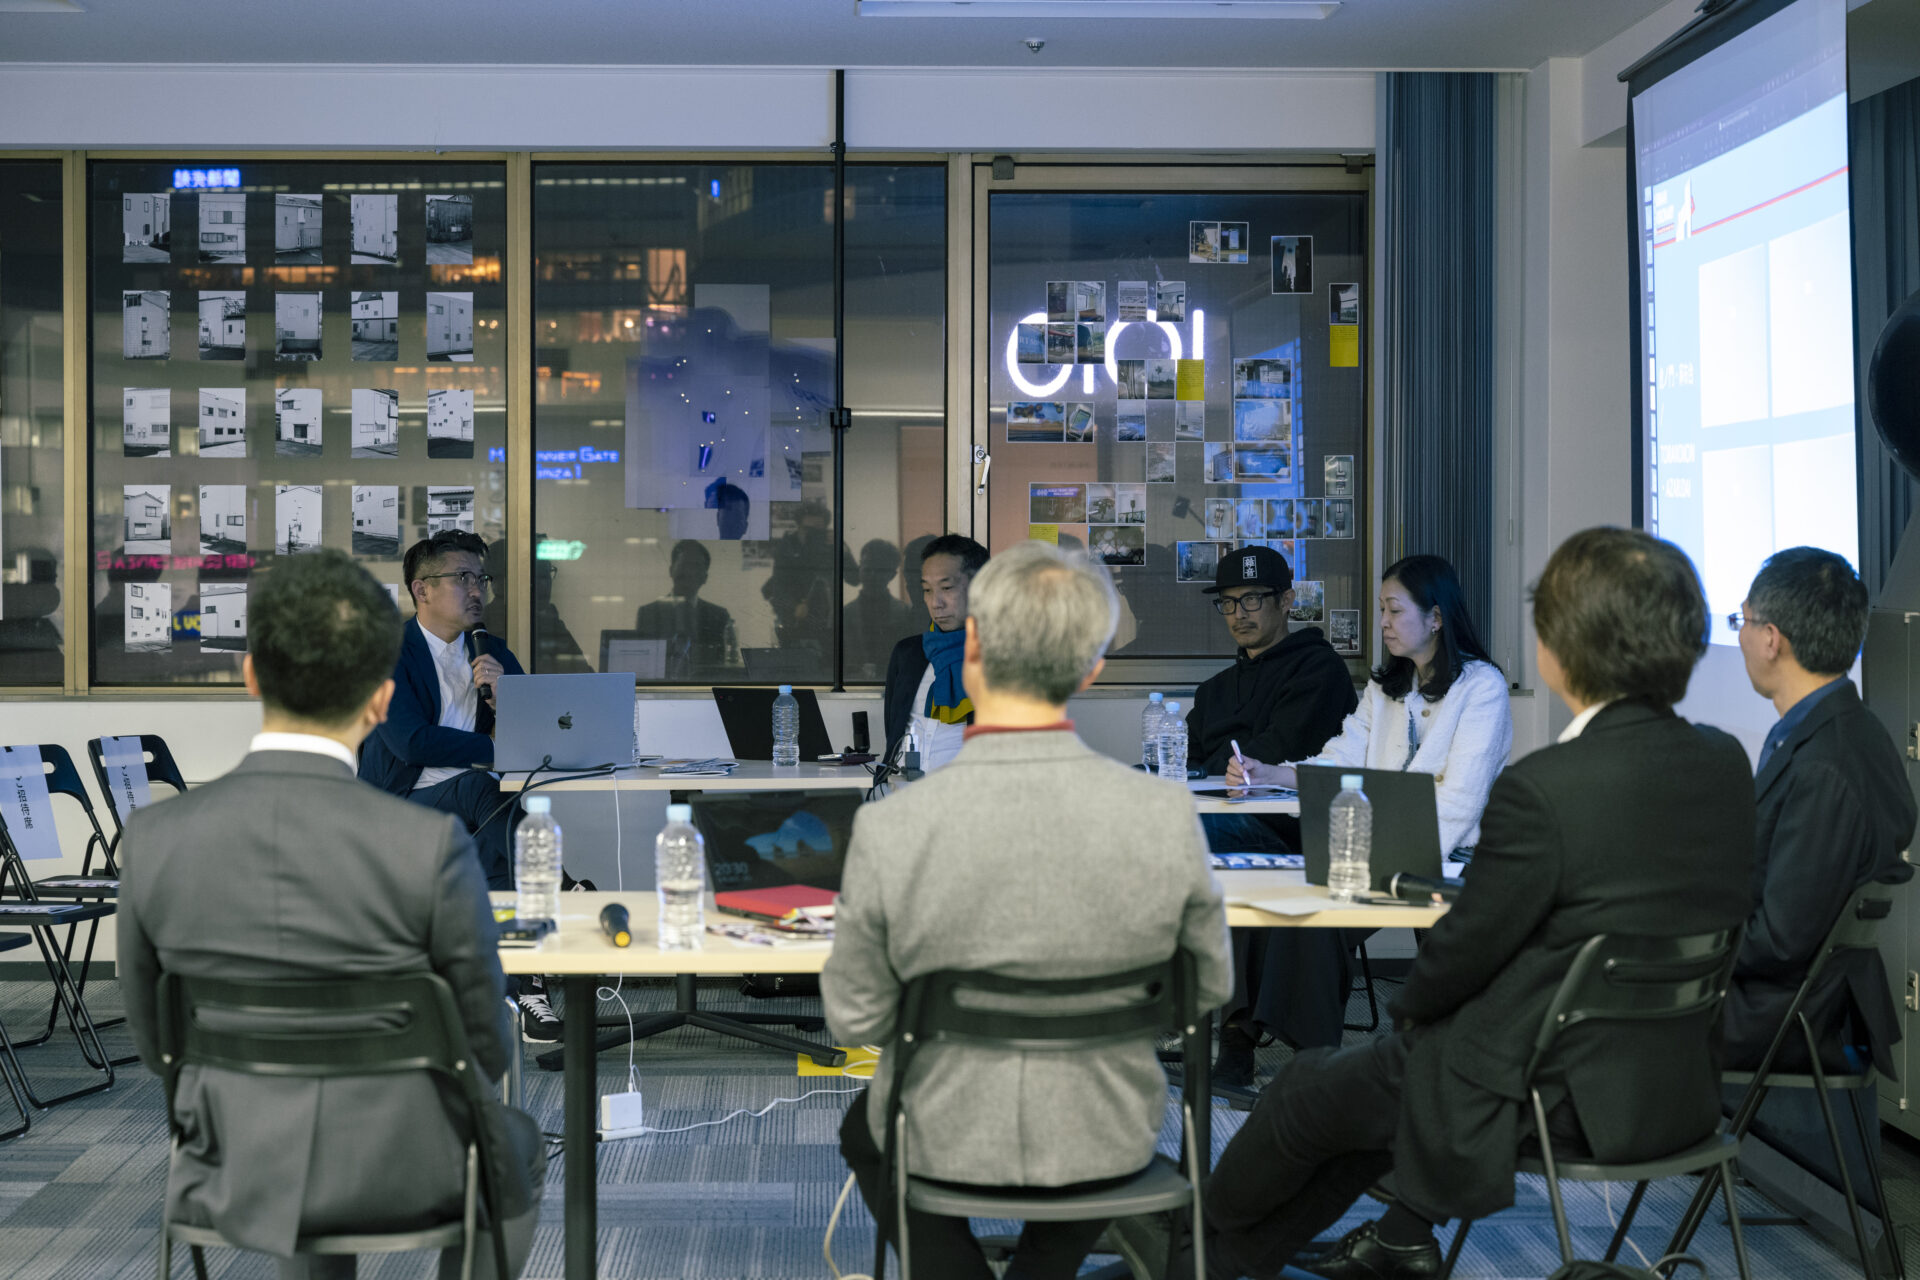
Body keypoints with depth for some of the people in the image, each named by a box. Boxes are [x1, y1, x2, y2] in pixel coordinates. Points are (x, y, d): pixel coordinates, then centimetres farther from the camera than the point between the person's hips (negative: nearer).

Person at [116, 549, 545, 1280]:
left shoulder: (153, 841, -15)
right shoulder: (430, 848, -24)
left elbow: (156, 1039, 0)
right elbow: (484, 1047, -11)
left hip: (235, 1175, 3)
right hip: (402, 1178, -3)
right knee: (517, 1149, 32)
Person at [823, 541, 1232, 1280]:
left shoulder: (889, 829, -25)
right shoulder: (1168, 815, -22)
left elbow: (856, 1021, -13)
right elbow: (1207, 989, -6)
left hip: (948, 1144, -1)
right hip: (1109, 1147, 1)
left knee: (865, 1128, 34)